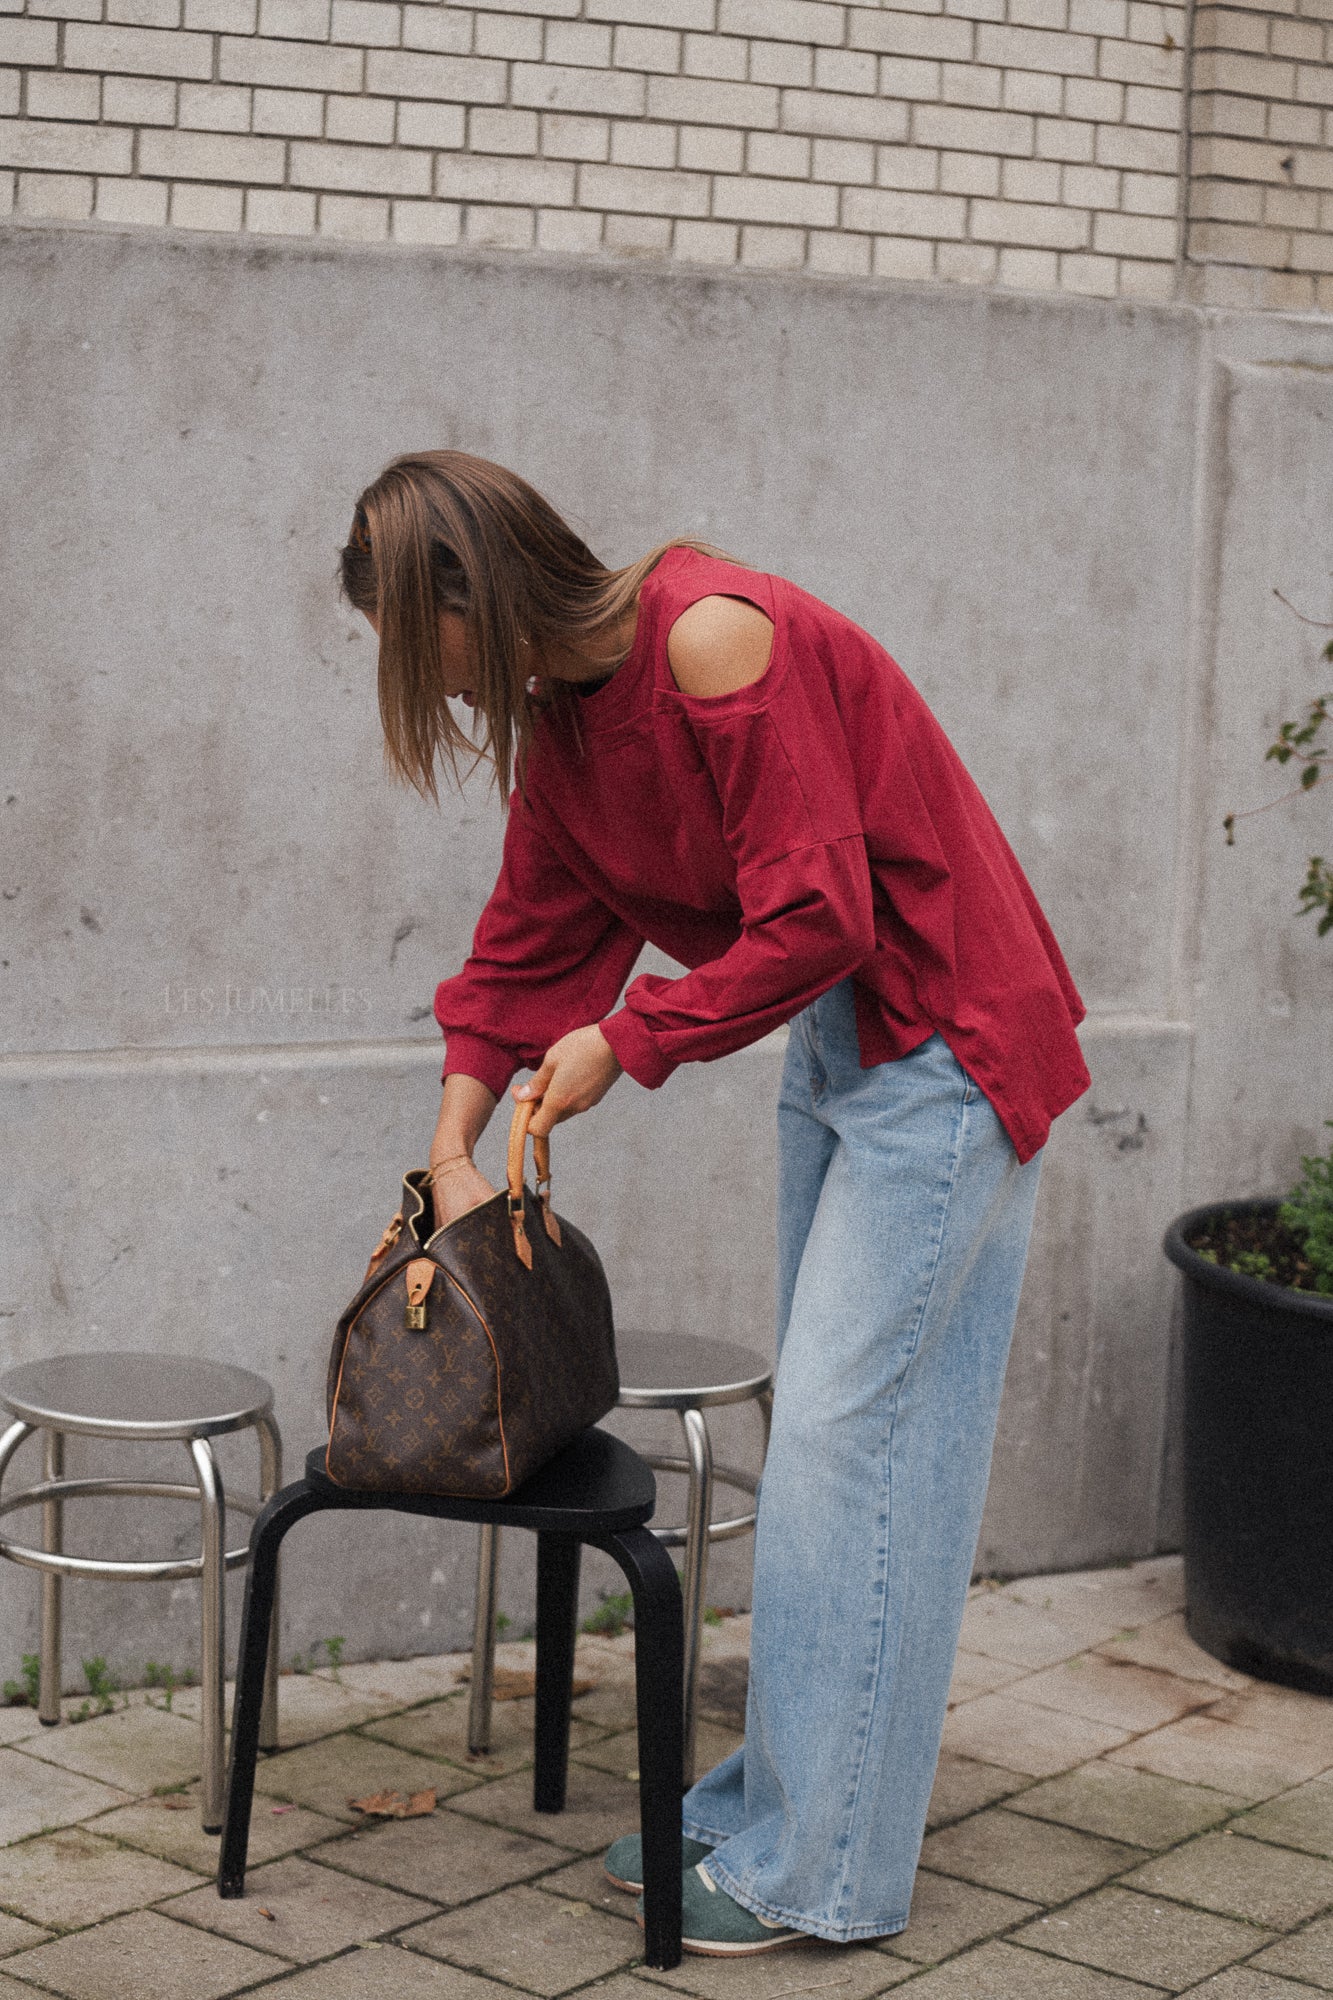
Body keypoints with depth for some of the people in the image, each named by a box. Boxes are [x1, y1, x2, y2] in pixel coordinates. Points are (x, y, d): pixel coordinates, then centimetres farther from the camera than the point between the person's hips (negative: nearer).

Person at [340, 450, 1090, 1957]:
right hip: (832, 1030, 9)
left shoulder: (714, 639, -25)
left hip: (943, 1039, -9)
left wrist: (626, 1040, -14)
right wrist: (454, 1151, 8)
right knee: (830, 1425, 13)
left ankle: (821, 1870, 3)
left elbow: (815, 919, -25)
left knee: (844, 1431, -7)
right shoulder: (557, 705, 3)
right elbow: (530, 938, 12)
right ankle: (773, 1805, 23)